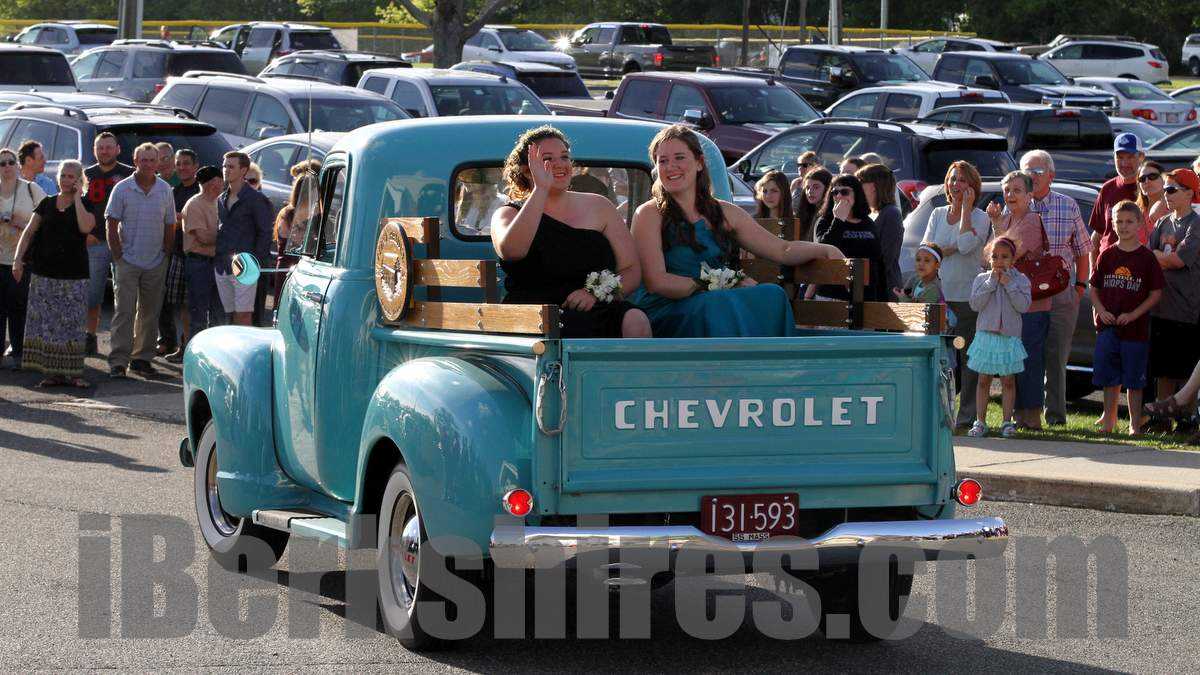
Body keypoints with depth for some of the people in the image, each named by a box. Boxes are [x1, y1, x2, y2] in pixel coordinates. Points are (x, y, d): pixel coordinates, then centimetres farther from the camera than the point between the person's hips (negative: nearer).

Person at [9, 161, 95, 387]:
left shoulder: (85, 205, 2)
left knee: (72, 324, -3)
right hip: (45, 273, 3)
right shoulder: (47, 204, 10)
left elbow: (85, 227, -19)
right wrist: (18, 259, -2)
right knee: (45, 322, 0)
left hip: (74, 275, -3)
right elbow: (29, 232, 9)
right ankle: (52, 371, 6)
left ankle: (73, 372, 2)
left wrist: (77, 198, -9)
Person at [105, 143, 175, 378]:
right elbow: (112, 225, -2)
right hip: (128, 260, -3)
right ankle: (118, 361, -9)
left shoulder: (165, 190, 5)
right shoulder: (122, 189, -3)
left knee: (150, 312, 8)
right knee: (124, 311, -8)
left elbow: (170, 226, 11)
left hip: (155, 263, 3)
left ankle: (142, 358, 16)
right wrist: (118, 255, -7)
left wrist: (165, 254, 4)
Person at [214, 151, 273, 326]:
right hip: (221, 266, 6)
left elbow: (265, 233, -5)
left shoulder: (256, 199, -3)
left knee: (243, 316, -10)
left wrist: (255, 259, -12)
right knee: (233, 315, 7)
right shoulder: (221, 200, 17)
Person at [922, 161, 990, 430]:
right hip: (938, 294, 4)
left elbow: (966, 244, -17)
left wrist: (966, 208, -10)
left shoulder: (979, 218, 0)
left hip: (967, 296, -4)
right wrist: (951, 249, -9)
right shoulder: (938, 214, 14)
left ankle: (967, 415, -1)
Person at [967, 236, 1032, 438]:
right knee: (984, 379, 4)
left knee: (1008, 380, 4)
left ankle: (1007, 421, 9)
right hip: (986, 335, 1)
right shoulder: (982, 279, 4)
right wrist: (991, 283, -11)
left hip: (1009, 337, -1)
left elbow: (1023, 305, -11)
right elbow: (975, 304, -9)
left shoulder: (1020, 280, 2)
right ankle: (980, 422, 8)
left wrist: (1009, 284, -14)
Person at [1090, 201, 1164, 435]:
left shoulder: (1146, 257, -3)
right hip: (1108, 326, 3)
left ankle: (1135, 423, 11)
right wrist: (1101, 310, -7)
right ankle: (1109, 417, 19)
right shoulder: (1107, 256, 6)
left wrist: (1133, 314, -12)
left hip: (1135, 327, -3)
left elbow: (1156, 293, -3)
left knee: (1134, 379, 3)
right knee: (1109, 378, 7)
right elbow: (1094, 288, 11)